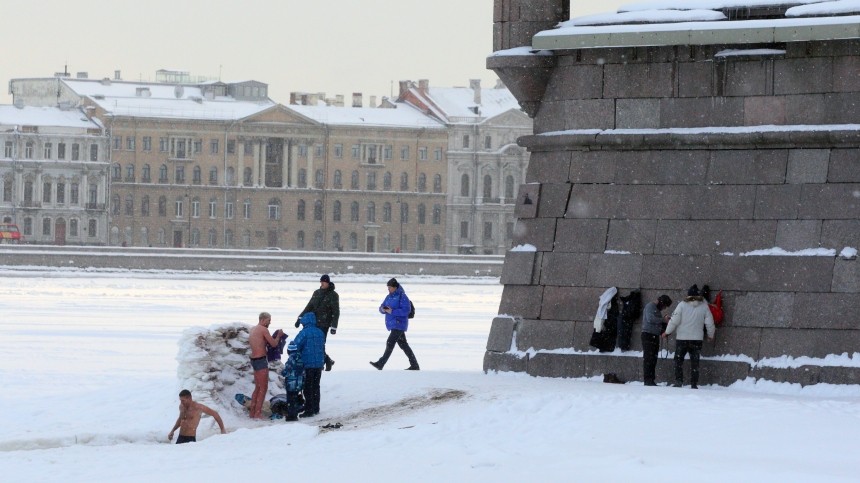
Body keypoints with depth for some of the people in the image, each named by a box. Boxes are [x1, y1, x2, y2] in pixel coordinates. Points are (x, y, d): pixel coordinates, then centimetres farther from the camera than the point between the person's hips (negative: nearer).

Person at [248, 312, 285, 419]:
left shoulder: (253, 329, 14)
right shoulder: (263, 329, -12)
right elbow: (274, 344, -11)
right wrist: (279, 336, 8)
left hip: (254, 360, 9)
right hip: (261, 360, -9)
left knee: (257, 387, 17)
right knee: (263, 388, -5)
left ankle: (252, 412, 18)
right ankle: (257, 413, -8)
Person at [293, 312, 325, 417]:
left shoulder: (304, 333, -15)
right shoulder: (320, 333, 7)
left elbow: (295, 346, -16)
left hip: (307, 364, -7)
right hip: (319, 364, 7)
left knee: (308, 388, -1)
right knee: (316, 386, 15)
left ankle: (309, 410, -2)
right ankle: (316, 409, 19)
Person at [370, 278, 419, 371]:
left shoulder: (402, 297, -13)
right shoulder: (389, 297, 13)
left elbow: (406, 310, -21)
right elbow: (381, 308, 15)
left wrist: (392, 311, -24)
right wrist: (383, 309, -10)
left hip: (399, 324, -9)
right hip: (392, 324, 9)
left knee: (390, 343, -14)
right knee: (403, 345, 11)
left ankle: (380, 364, -18)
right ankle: (414, 365, 15)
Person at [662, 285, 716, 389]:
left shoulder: (682, 305, -7)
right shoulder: (704, 306, 1)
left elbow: (674, 321, -8)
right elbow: (709, 323, 5)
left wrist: (667, 332, 6)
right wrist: (710, 335, 21)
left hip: (682, 338, -2)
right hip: (697, 339, 2)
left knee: (678, 360, 8)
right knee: (695, 361, 9)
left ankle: (678, 381, -2)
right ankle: (694, 384, 6)